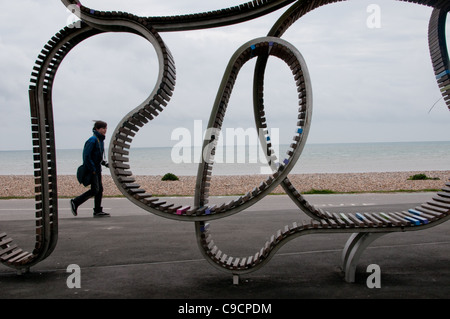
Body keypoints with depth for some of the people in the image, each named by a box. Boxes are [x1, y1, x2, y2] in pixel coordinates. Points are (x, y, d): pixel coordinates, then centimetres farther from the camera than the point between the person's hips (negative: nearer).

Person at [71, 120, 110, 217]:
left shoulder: (101, 140, 12)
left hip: (97, 168, 9)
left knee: (100, 189, 7)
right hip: (91, 169, -9)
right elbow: (86, 156, -21)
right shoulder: (92, 140, -17)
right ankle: (75, 202, 5)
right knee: (95, 190, -8)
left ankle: (98, 211, 12)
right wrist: (92, 169, -20)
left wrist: (104, 163, 9)